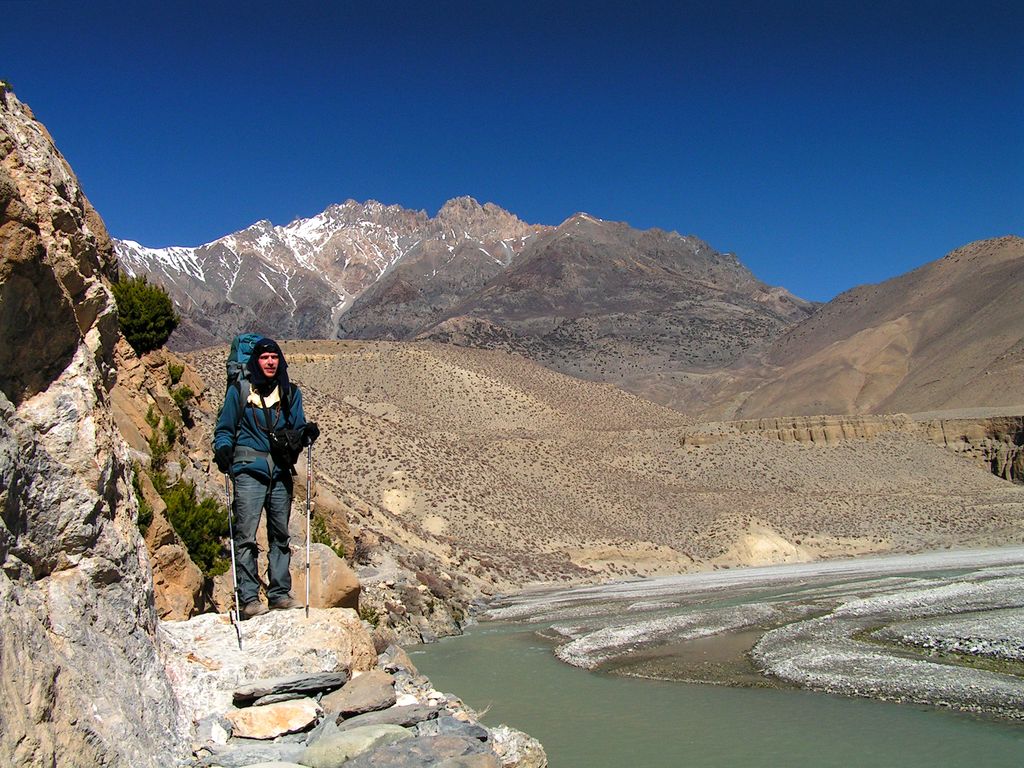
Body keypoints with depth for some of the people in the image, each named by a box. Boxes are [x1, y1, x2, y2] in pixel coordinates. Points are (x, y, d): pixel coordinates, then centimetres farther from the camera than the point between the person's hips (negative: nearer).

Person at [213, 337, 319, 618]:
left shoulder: (290, 393, 12)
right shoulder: (239, 390, 4)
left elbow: (297, 428, 12)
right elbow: (224, 429, 7)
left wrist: (306, 433, -11)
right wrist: (223, 449, -12)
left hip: (280, 473, 4)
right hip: (249, 471, -4)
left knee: (281, 535, 8)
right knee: (246, 536, -9)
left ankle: (280, 594, 15)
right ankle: (249, 598, -4)